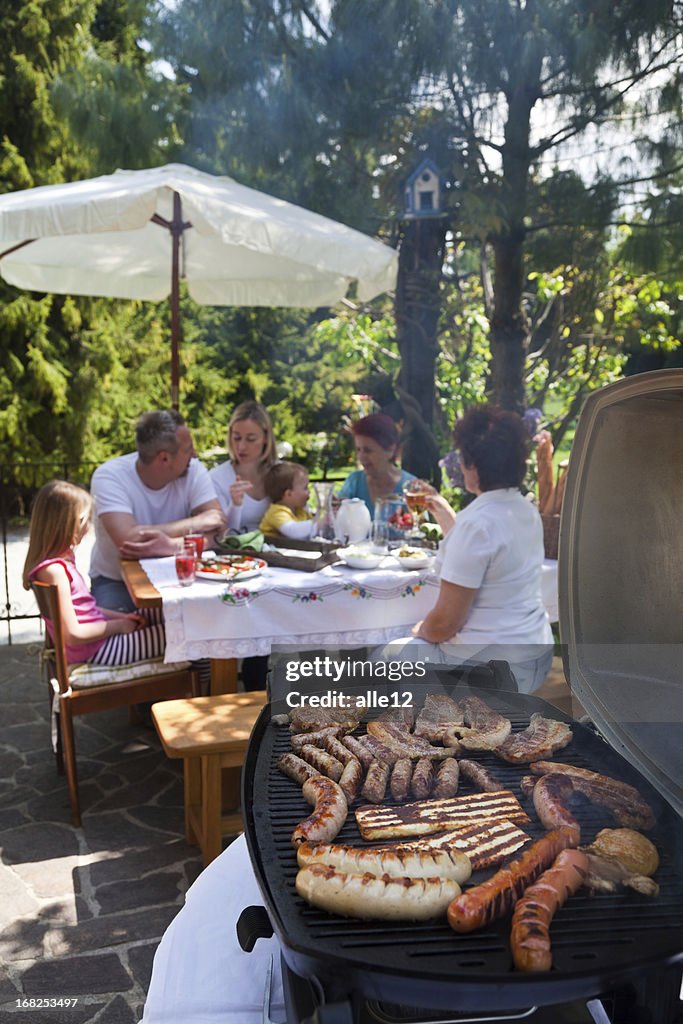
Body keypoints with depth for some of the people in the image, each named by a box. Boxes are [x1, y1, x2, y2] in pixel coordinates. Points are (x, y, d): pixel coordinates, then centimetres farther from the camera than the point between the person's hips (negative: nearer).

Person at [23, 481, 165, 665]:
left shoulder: (63, 558, 8)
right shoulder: (53, 570, -22)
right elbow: (73, 634, -23)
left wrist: (121, 617, 5)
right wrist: (117, 625, -12)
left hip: (99, 636, 10)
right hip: (94, 650, -10)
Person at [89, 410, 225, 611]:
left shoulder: (194, 470, -9)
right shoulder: (108, 476, -20)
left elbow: (215, 532, -17)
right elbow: (127, 539, -33)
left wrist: (171, 545, -37)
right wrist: (195, 523, -23)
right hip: (116, 580, -3)